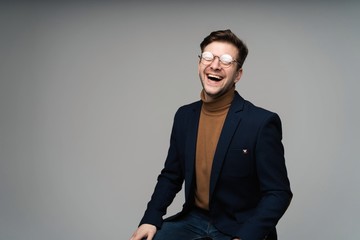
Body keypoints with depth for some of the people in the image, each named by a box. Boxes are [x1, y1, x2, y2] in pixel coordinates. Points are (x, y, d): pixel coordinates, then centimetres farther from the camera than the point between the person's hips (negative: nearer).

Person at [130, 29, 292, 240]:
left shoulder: (262, 122, -15)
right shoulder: (184, 116, 2)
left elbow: (278, 193, -13)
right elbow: (171, 176, 9)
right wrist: (151, 219, -6)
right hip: (193, 220, 5)